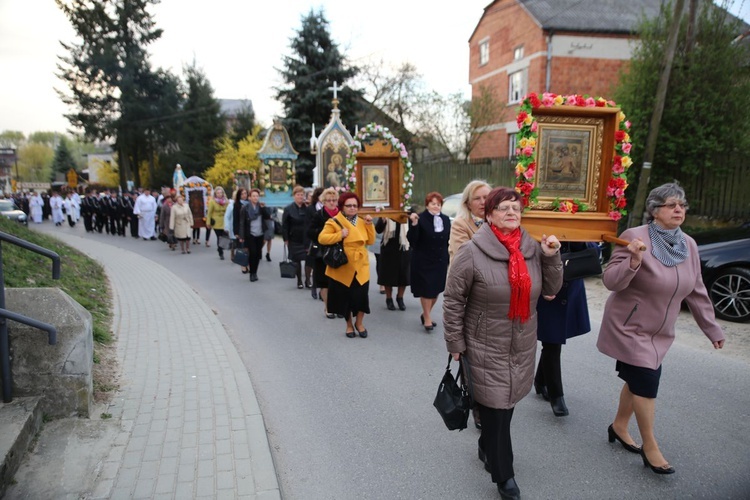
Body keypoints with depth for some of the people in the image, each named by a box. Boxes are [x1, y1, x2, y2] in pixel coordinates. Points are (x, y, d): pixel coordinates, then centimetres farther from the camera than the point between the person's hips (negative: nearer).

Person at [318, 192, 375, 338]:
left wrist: (369, 225, -5)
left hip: (361, 266, 3)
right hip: (342, 267, -3)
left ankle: (359, 323, 24)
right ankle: (349, 325, 29)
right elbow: (321, 238, -16)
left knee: (361, 296, 0)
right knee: (345, 297, 8)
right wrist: (339, 235, -25)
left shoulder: (362, 222, 8)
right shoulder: (334, 222, -8)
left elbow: (370, 241, 7)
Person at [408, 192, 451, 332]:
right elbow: (412, 240, -16)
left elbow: (448, 241, 10)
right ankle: (427, 319, 16)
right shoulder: (420, 219, -10)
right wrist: (414, 224, -30)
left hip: (440, 260, 5)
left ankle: (426, 314, 32)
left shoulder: (446, 219, 5)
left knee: (436, 289, 13)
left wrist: (449, 260, 8)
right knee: (426, 290, 2)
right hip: (424, 260, -5)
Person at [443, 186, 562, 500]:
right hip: (486, 348, -5)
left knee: (507, 404, 19)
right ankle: (503, 475, 23)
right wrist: (455, 343, -8)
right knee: (494, 407, 3)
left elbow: (550, 289, 6)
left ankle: (487, 448, 46)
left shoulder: (533, 249, -2)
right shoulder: (472, 253, -17)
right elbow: (453, 300, -11)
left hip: (523, 347, 5)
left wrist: (552, 257, -9)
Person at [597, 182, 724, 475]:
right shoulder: (635, 237, -18)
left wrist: (712, 329, 13)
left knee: (639, 380, 14)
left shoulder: (688, 245, 2)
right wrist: (633, 261, -37)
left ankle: (619, 426, 36)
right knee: (646, 382, -5)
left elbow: (696, 292, 10)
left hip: (658, 332, 7)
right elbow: (610, 281, -21)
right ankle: (650, 448, 13)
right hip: (629, 328, -6)